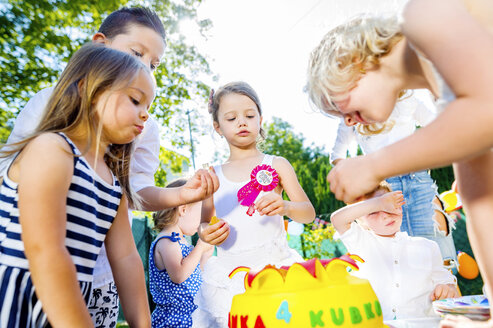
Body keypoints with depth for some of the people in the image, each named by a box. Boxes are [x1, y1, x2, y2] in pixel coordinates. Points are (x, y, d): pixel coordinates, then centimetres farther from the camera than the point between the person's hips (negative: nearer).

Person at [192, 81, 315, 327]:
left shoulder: (276, 165, 3)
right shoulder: (213, 176, 8)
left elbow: (309, 213, -1)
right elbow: (204, 223, 15)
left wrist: (285, 206, -22)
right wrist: (206, 234, -8)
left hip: (274, 266, -1)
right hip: (229, 274, 2)